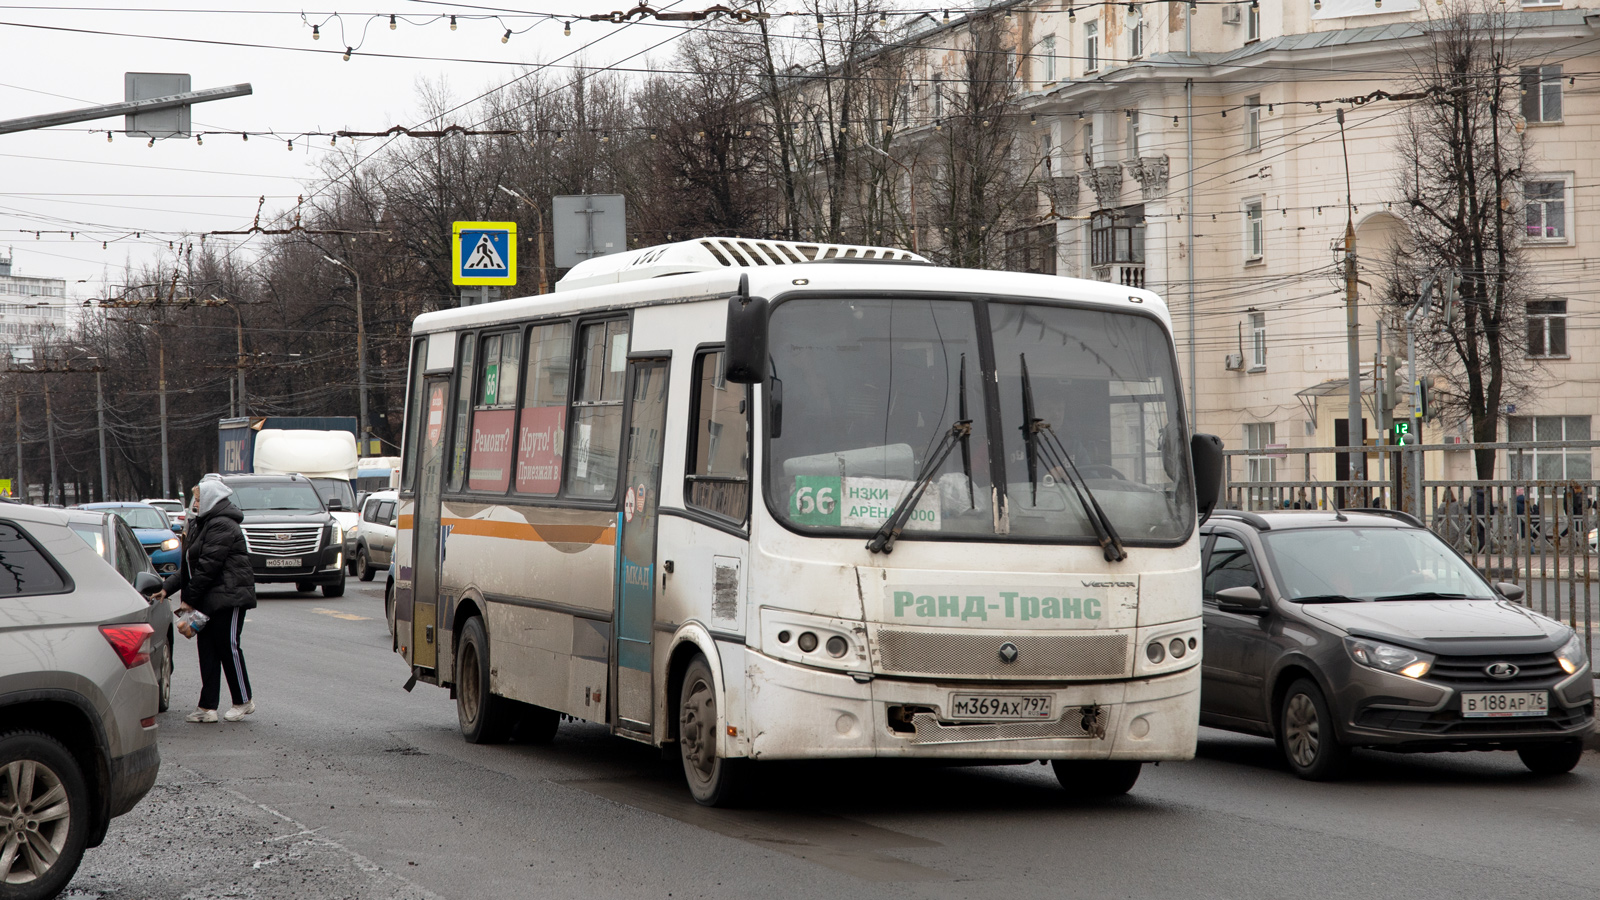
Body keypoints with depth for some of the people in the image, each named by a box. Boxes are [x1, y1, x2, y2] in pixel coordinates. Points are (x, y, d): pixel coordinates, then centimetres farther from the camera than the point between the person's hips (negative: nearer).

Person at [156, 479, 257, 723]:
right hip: (209, 598, 10)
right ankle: (207, 707, 3)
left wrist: (190, 599, -13)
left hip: (230, 595, -10)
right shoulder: (203, 524, 18)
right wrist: (167, 588, 8)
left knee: (228, 646, -4)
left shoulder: (222, 526, -14)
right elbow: (189, 566, 19)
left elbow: (208, 566, -17)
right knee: (207, 648, 4)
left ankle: (244, 701, 10)